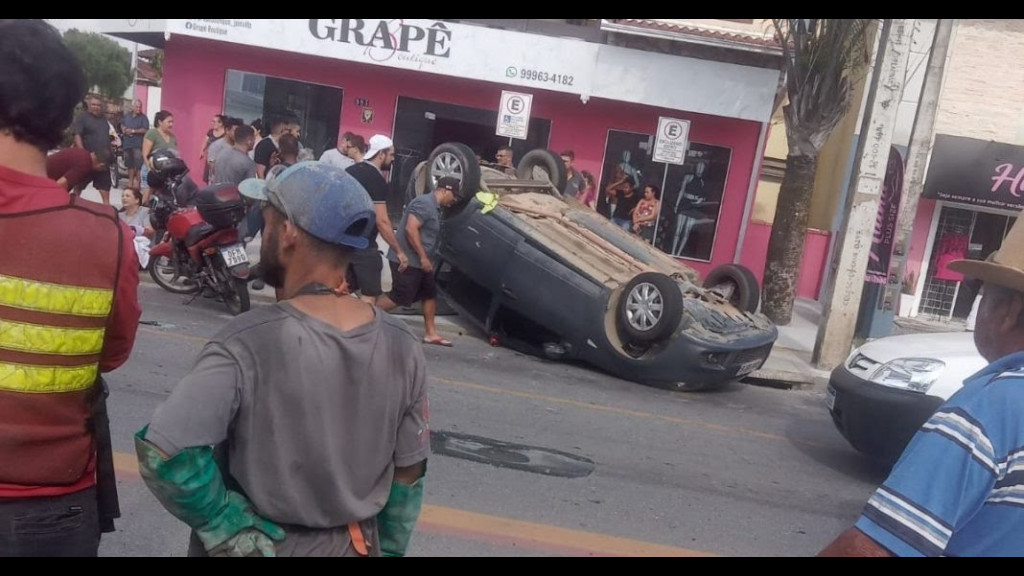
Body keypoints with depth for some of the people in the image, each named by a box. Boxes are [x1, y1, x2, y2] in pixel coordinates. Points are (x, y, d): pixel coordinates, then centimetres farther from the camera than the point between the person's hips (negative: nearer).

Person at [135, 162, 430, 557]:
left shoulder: (249, 343, -26)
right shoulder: (402, 346, -12)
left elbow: (163, 453, -32)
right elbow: (409, 474, -4)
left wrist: (229, 527, -18)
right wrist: (387, 550, 9)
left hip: (259, 545, -3)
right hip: (356, 547, 4)